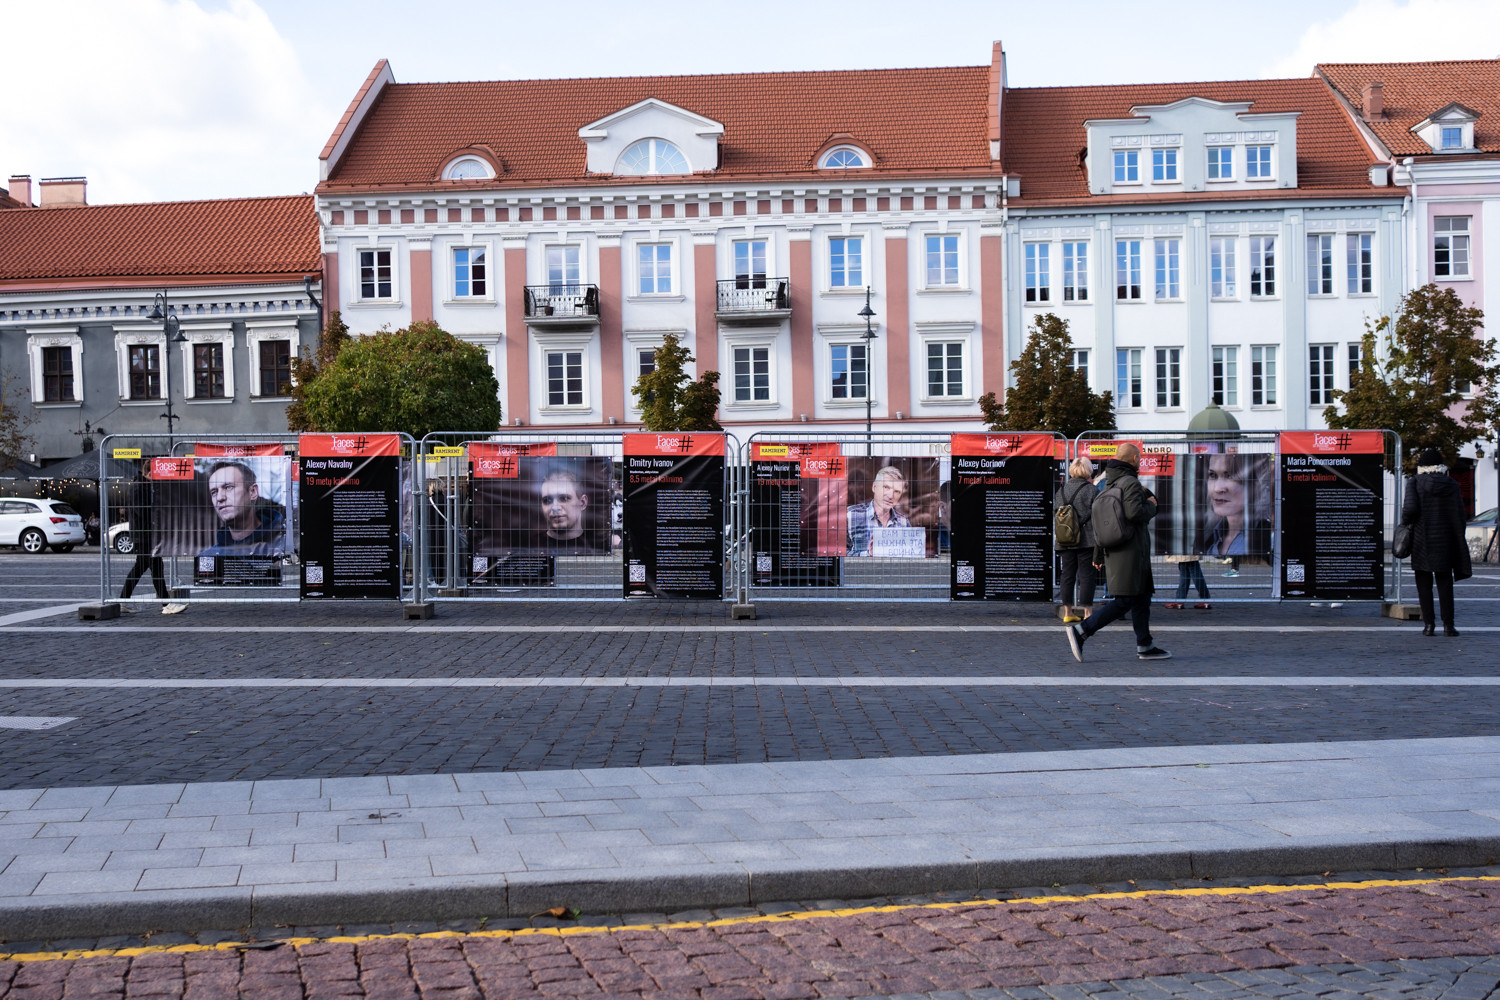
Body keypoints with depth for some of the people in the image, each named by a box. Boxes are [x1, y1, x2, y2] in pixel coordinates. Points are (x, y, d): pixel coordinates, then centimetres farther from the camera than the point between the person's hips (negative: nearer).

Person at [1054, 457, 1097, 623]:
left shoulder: (1061, 490, 7)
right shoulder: (1092, 491, -7)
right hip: (1086, 541, -4)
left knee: (1067, 575, 9)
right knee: (1086, 575, -1)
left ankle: (1068, 612, 12)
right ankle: (1087, 612, -1)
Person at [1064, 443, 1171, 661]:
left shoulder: (1108, 485, 16)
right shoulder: (1130, 483, -12)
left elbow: (1098, 520, 17)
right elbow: (1134, 513, -26)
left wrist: (1098, 555, 21)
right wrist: (1150, 505, -5)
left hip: (1114, 551, 10)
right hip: (1129, 551, -10)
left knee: (1142, 599, 14)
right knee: (1124, 601, -9)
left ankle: (1145, 646, 15)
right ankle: (1080, 630, -15)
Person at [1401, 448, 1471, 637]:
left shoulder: (1416, 482, -5)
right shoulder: (1451, 484, 2)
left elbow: (1410, 509, -16)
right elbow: (1459, 515, 2)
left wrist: (1405, 522, 5)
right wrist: (1459, 542, 9)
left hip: (1422, 540, -2)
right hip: (1445, 540, 2)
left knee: (1424, 583, 5)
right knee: (1445, 582, 7)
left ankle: (1428, 623, 1)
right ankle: (1448, 624, 4)